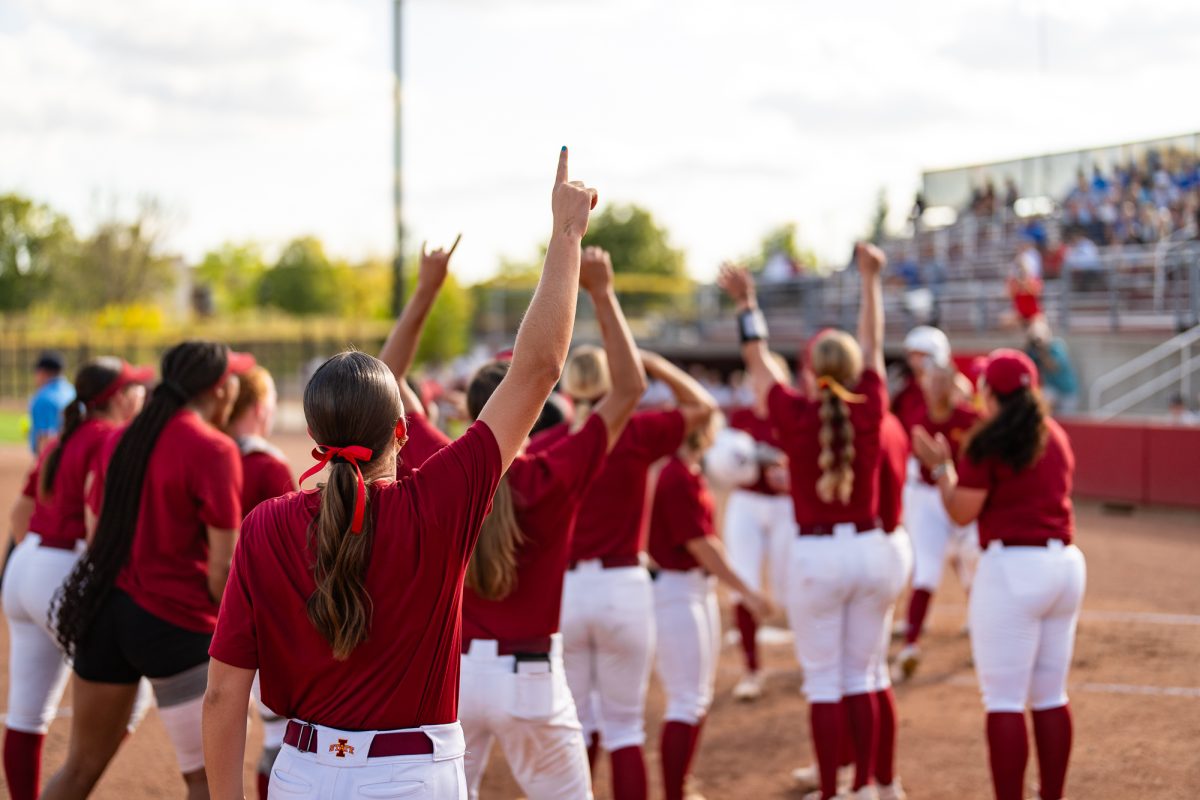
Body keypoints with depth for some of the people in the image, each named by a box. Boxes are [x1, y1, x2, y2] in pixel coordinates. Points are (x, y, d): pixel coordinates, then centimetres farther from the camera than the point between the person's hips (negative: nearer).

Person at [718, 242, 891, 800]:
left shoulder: (794, 415, -11)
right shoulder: (871, 409, -5)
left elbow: (758, 361, 4)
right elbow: (873, 346, 9)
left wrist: (746, 304, 15)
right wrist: (870, 280, 19)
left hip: (816, 555, -3)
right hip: (870, 549, 3)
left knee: (823, 681, 4)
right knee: (861, 677, 13)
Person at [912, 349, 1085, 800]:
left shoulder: (989, 444, -9)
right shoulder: (1056, 438, 12)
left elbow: (961, 513, -7)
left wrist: (940, 466, 7)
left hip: (1012, 567, -7)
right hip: (1067, 564, 7)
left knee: (1005, 702, -4)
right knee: (1051, 697, 14)